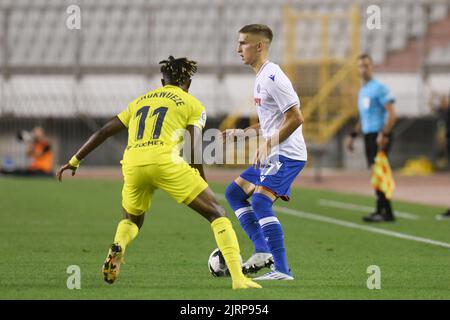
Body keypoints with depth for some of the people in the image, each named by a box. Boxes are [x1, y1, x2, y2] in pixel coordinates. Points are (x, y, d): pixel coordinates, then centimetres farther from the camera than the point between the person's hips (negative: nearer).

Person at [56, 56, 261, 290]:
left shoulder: (141, 101, 29)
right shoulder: (193, 104, 16)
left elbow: (104, 132, 27)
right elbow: (194, 148, 3)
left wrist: (75, 161, 33)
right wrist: (202, 182, 13)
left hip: (132, 163, 4)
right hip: (165, 161, -4)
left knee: (132, 220, 31)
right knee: (216, 213, 6)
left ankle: (117, 248, -3)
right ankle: (238, 277, -9)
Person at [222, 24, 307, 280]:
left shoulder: (272, 77, -16)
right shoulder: (261, 77, 16)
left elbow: (296, 118, -21)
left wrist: (268, 144, -21)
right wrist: (242, 133, 19)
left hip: (288, 154, -11)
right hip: (273, 154, 11)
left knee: (260, 202, -21)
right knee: (235, 192, 14)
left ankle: (282, 270, -20)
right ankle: (263, 252, 9)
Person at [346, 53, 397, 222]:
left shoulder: (379, 88, -9)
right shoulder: (362, 90, 19)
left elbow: (391, 113, -15)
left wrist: (384, 134, -22)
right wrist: (353, 135, 23)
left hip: (379, 136, -9)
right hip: (368, 135, 9)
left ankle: (383, 211, -12)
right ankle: (385, 211, 8)